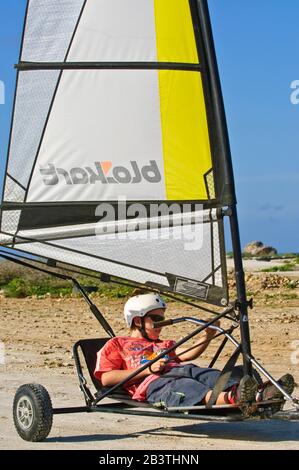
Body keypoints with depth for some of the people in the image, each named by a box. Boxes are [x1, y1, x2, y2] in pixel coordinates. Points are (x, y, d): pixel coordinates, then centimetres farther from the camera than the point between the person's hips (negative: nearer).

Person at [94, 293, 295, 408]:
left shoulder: (165, 344, 42)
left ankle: (260, 393, -56)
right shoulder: (117, 344, 25)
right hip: (152, 382, -5)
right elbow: (106, 378, 7)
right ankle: (229, 399, -70)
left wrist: (207, 337, 2)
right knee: (182, 385, -39)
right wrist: (148, 369, -1)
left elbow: (187, 354, 21)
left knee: (211, 375, -28)